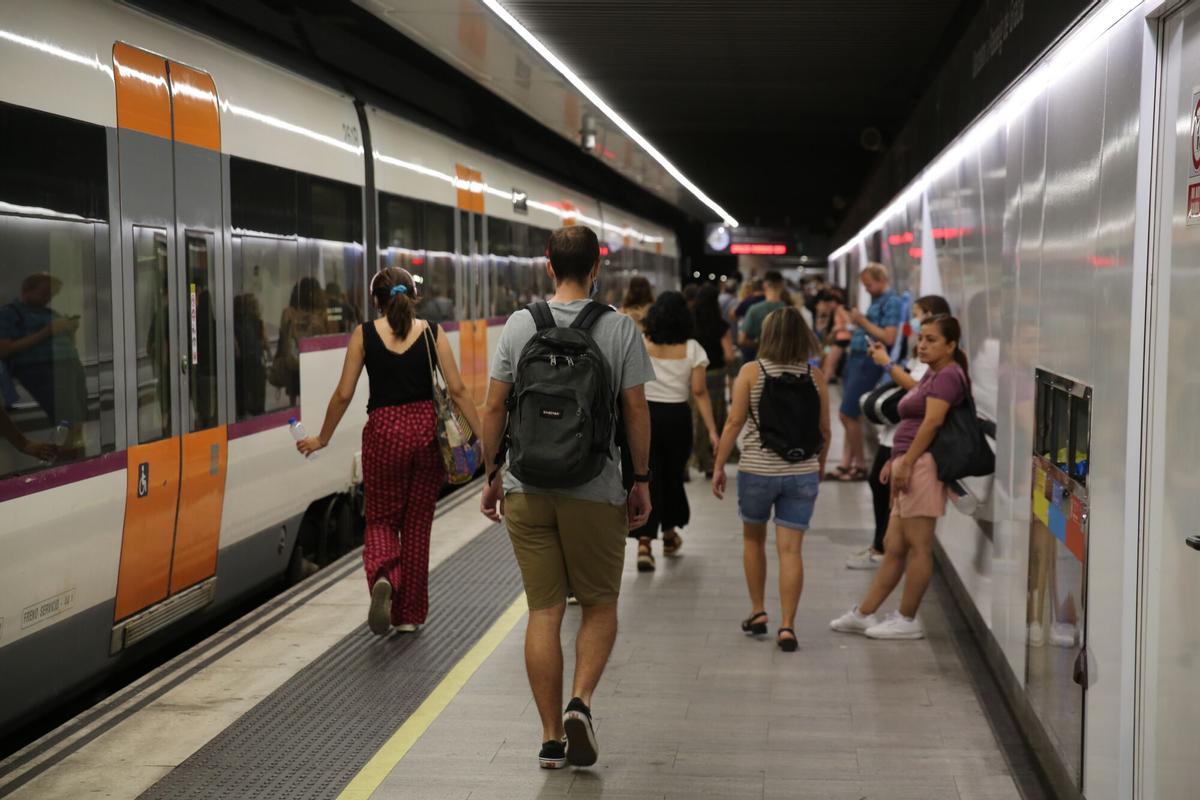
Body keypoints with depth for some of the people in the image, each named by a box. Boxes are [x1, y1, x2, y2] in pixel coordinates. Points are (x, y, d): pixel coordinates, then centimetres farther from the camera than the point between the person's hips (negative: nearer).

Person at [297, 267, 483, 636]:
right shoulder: (432, 333, 1)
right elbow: (457, 390, -2)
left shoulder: (364, 335, -1)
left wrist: (322, 439, 13)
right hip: (427, 429, 1)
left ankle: (384, 579, -18)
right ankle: (409, 614, 20)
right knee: (417, 523, 14)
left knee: (382, 519, 14)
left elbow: (343, 394, 0)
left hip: (384, 432, -1)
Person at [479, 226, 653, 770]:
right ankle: (581, 700, -8)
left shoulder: (519, 325, 2)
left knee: (544, 611, 8)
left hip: (527, 489, 2)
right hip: (595, 490, -2)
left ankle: (551, 737, 10)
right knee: (599, 606, 13)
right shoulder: (620, 328, -4)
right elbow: (636, 410, -4)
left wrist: (492, 475, 12)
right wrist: (642, 479, 6)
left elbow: (494, 407, 3)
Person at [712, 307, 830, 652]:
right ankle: (787, 626, -1)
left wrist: (719, 466, -1)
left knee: (753, 539, 20)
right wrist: (820, 465, 21)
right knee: (790, 549, 2)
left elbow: (734, 422, -8)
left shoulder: (751, 373, -6)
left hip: (757, 470, -1)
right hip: (802, 472, 1)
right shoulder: (815, 377, 0)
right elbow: (824, 429, 6)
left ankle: (758, 612, 26)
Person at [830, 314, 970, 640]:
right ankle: (864, 614, 17)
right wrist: (895, 460, 19)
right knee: (893, 547, 12)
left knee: (918, 547, -3)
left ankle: (908, 620, 4)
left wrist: (906, 462, -20)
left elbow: (932, 421, -19)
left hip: (923, 465, -10)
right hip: (909, 465, 10)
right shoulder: (932, 374, 22)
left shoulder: (948, 375, -9)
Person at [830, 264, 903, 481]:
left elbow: (889, 338, -20)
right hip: (856, 357, 9)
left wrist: (863, 322, -14)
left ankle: (860, 465, 4)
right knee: (847, 415, 9)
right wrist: (857, 324, 3)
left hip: (868, 361, -9)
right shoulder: (877, 301, 17)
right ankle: (846, 463, 14)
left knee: (848, 414, -8)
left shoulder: (892, 302, -11)